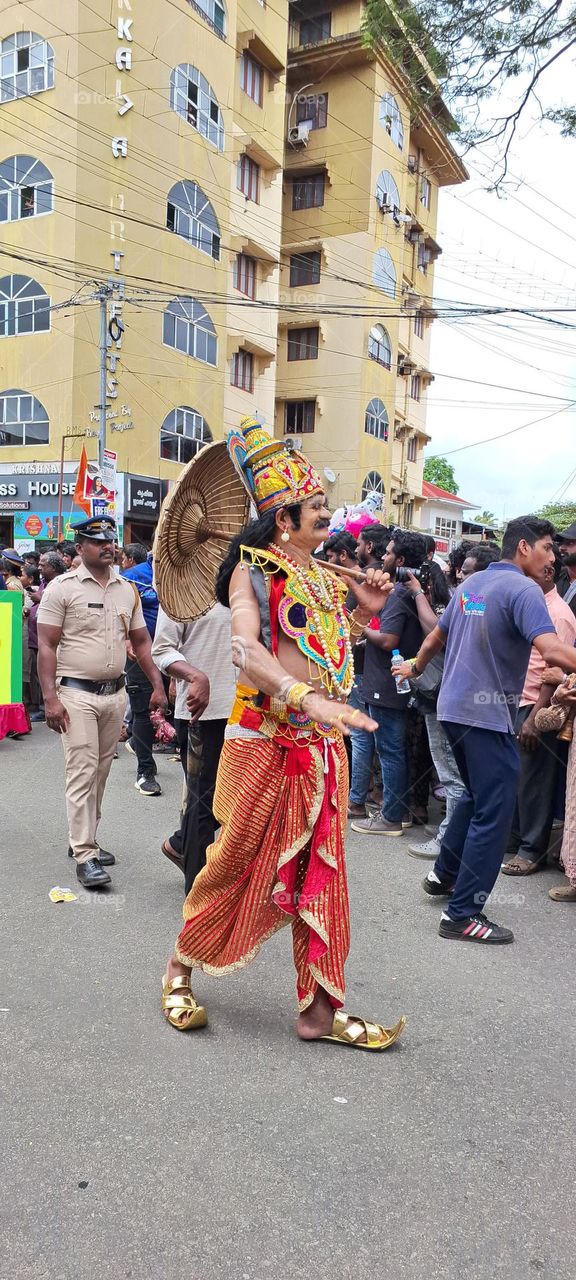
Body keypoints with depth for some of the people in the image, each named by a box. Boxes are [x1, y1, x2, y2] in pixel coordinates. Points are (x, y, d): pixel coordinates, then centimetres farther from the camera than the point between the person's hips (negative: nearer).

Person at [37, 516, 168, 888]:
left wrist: (158, 686, 6)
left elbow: (141, 642, 15)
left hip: (115, 693, 5)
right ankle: (85, 856, -2)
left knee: (101, 772, 12)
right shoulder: (62, 587, -6)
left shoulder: (128, 590, 10)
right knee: (83, 772, -7)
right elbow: (47, 646, -8)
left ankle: (84, 839, 26)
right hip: (77, 694, -5)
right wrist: (51, 698, -16)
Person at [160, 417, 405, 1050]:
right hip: (266, 741, -6)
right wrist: (308, 699, -35)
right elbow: (246, 650, -23)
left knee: (319, 872, 8)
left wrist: (363, 612, 6)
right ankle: (181, 966, 30)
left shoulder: (326, 579, 13)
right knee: (240, 861, 5)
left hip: (324, 744, 6)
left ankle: (318, 1007, 19)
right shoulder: (255, 569, -6)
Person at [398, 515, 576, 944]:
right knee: (494, 812, -2)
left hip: (454, 707, 9)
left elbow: (437, 637, 22)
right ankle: (463, 915, 2)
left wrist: (415, 667, 39)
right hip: (488, 714, -9)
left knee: (477, 797, 24)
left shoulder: (470, 584, 12)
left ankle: (443, 874, 35)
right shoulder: (523, 589, -14)